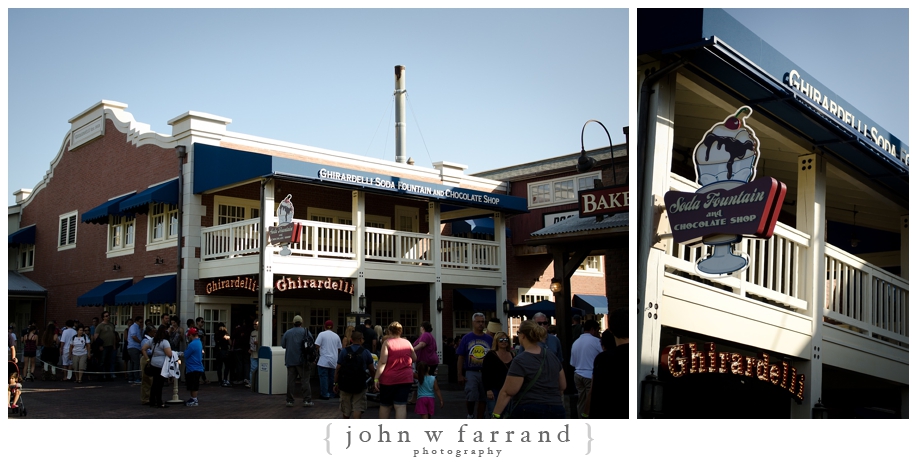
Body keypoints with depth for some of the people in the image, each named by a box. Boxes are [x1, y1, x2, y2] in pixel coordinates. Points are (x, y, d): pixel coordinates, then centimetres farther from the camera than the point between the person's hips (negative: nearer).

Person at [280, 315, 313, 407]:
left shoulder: (287, 332, 7)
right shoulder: (305, 331, -2)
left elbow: (283, 345, 5)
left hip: (290, 360, 3)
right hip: (302, 360, -3)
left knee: (290, 381, 5)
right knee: (305, 380, 0)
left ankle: (289, 401, 6)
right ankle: (307, 400, -3)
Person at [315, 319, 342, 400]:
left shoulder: (322, 334, -5)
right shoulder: (336, 336, 9)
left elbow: (316, 346, -11)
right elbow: (339, 349, 14)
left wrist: (317, 354, 7)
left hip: (324, 361, -5)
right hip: (334, 361, 5)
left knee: (323, 377, -1)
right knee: (332, 377, 12)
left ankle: (324, 394, -3)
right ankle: (331, 394, 18)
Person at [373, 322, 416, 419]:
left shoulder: (387, 343, -5)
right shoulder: (407, 343, 6)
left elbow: (382, 362, -13)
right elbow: (414, 358, 18)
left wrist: (376, 378, -13)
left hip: (389, 378, -2)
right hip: (406, 378, 2)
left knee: (385, 405, 15)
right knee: (401, 406, -1)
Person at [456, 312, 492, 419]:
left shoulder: (489, 339, 8)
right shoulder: (466, 338, 3)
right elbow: (460, 358, 3)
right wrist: (460, 375, -3)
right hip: (471, 373, -2)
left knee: (483, 399, 8)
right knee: (471, 397, -14)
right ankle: (470, 415, 12)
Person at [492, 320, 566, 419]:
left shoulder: (520, 361, -11)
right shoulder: (553, 358, 10)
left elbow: (507, 392, -14)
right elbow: (563, 386, 18)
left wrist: (495, 414, -10)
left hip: (529, 412, -6)